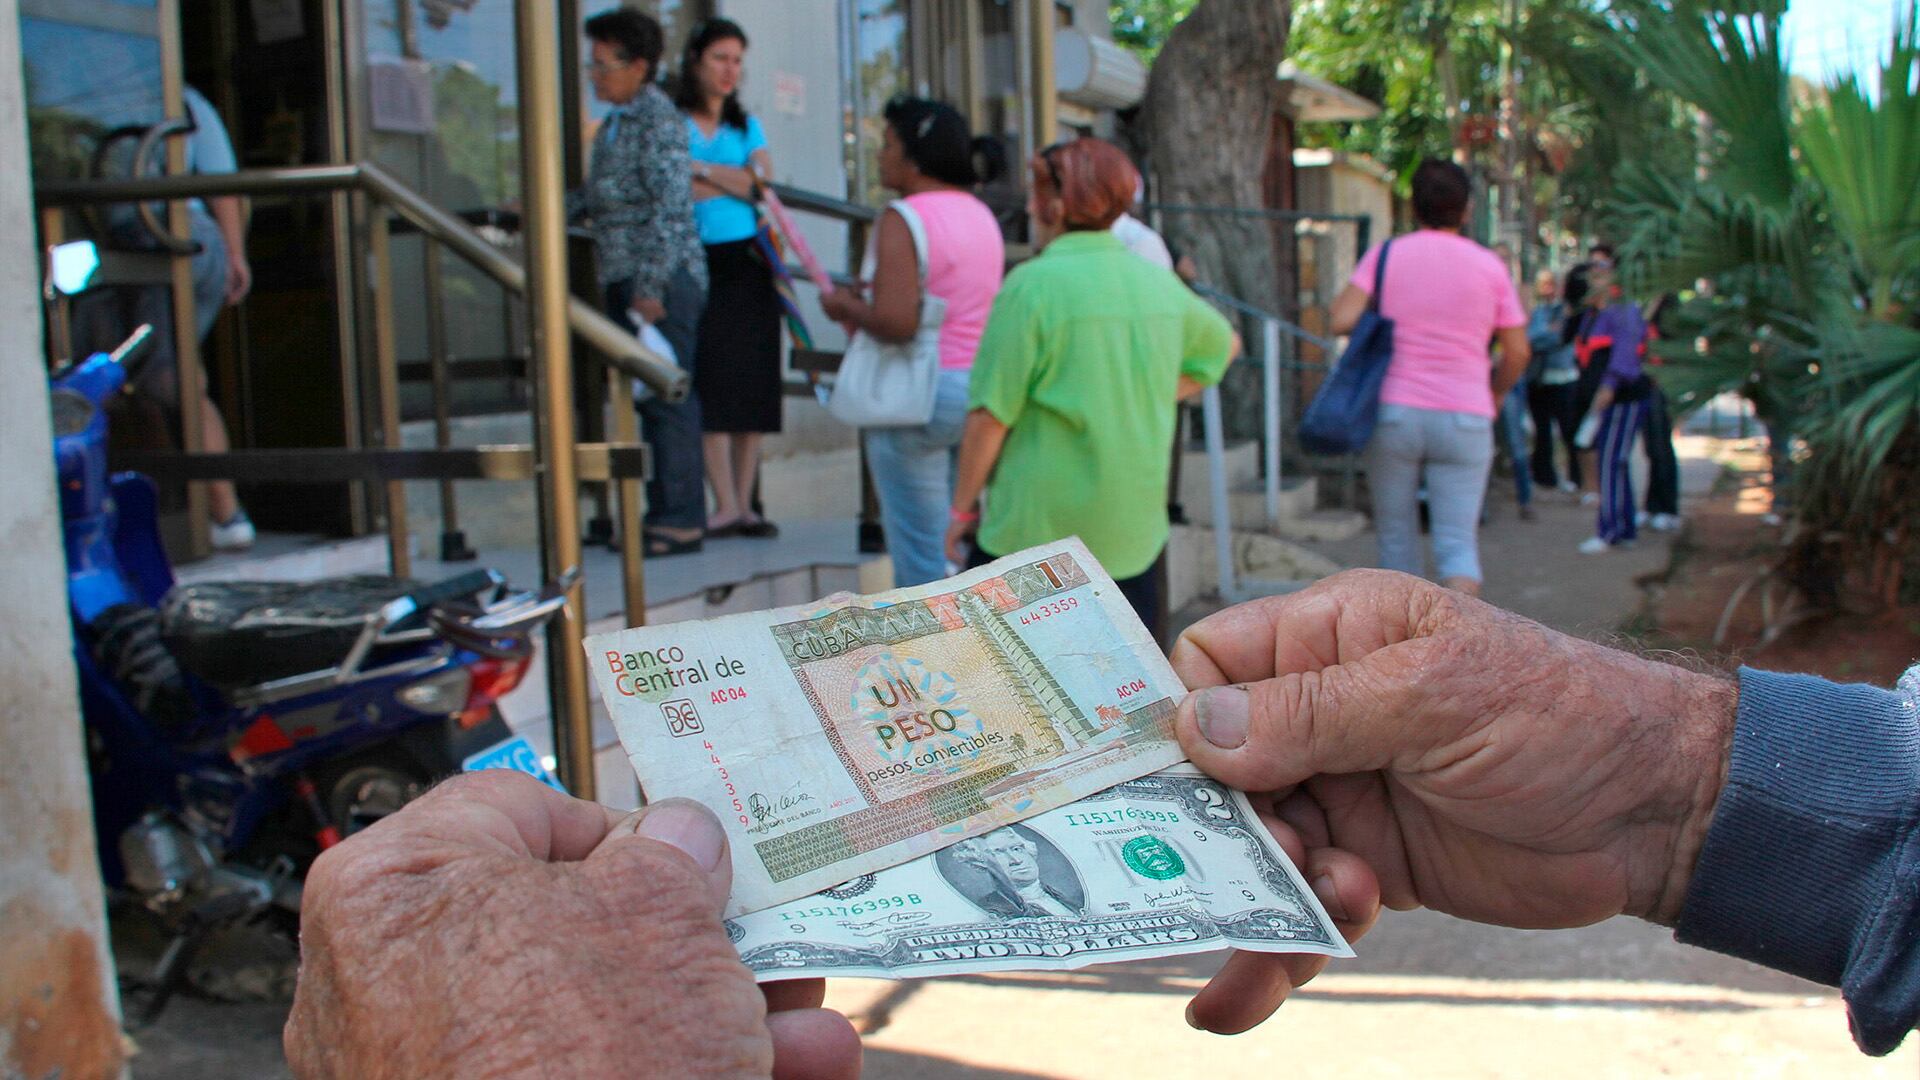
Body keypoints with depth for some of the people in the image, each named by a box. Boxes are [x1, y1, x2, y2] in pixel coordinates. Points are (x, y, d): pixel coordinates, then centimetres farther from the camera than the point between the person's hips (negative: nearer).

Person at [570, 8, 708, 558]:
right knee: (644, 399, 11)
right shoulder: (615, 123, 17)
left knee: (668, 397, -6)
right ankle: (661, 512, 19)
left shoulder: (659, 120, -10)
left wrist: (651, 286, -21)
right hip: (626, 283, 9)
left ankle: (681, 521, -1)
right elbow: (597, 196, 25)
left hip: (664, 279, -9)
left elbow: (672, 207, -18)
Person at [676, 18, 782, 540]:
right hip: (697, 263, -4)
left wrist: (701, 169, -7)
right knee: (712, 384, -8)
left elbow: (764, 187, 0)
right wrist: (737, 181, -7)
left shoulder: (747, 127, 17)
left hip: (748, 263, 4)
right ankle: (725, 506, -6)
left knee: (752, 386, 0)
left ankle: (744, 504, 6)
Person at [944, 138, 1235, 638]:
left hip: (1039, 527, -6)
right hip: (1136, 526, 6)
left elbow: (991, 414, -14)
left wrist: (963, 507, -3)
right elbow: (1220, 345, 26)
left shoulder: (1033, 285, -14)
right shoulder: (1158, 283, 6)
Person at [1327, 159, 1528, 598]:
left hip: (1396, 412, 0)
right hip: (1465, 418, 0)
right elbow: (1517, 353, 4)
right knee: (1458, 542, 2)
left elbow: (1342, 321, -12)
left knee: (1395, 534, 13)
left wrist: (1343, 293, 10)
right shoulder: (1490, 266, 4)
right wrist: (1494, 394, 23)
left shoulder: (1386, 254, 0)